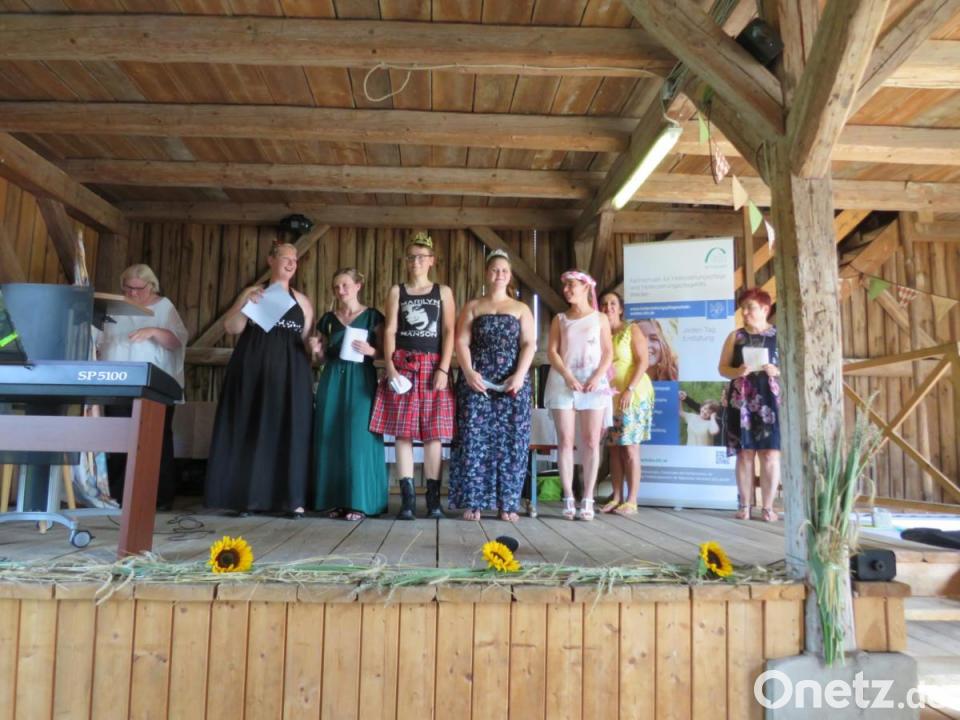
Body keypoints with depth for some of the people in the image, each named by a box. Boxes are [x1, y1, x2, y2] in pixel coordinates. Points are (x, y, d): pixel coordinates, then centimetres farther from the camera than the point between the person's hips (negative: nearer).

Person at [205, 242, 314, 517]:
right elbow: (231, 327, -1)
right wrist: (247, 303, -15)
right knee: (251, 431, -2)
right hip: (254, 370, -1)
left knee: (289, 432, -2)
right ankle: (248, 497, 3)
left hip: (290, 374, 2)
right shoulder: (253, 292, 9)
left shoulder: (302, 301, 15)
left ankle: (291, 498, -1)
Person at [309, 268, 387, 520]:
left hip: (361, 380, -4)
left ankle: (358, 501, -5)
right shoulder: (328, 319, 14)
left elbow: (383, 351, 2)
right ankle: (336, 500, 7)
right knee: (331, 437, 0)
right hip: (333, 380, 4)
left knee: (359, 436, -10)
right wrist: (317, 350, -2)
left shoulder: (372, 316, 3)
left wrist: (370, 350, -18)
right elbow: (325, 356, 18)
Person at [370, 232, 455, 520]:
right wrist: (389, 366, -8)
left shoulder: (443, 291, 10)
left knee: (434, 432, -1)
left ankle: (433, 497, 5)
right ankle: (407, 498, 1)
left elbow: (449, 332, 3)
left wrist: (443, 368, -8)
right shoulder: (397, 291, 12)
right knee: (403, 432, -3)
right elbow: (390, 330, 5)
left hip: (433, 366, 0)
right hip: (403, 364, 1)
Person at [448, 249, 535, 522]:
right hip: (477, 381, 0)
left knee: (510, 441, -2)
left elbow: (529, 344, 3)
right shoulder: (472, 307, 13)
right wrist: (468, 372, -14)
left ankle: (508, 503, 5)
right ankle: (472, 501, 0)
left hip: (512, 383, 1)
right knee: (474, 439, -5)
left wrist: (519, 375, -13)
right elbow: (461, 342, 3)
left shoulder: (521, 308, 14)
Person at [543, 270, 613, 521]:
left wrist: (597, 377, -12)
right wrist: (568, 376, -12)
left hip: (594, 385, -1)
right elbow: (552, 352, 3)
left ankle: (588, 500, 2)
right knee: (565, 441, -3)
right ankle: (568, 499, 2)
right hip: (563, 383, 1)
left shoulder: (600, 318, 9)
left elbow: (608, 353, 4)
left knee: (591, 442, -3)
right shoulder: (559, 319, 11)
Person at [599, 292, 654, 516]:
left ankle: (631, 501, -2)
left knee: (630, 447, -6)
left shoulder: (632, 330, -1)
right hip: (609, 396, 5)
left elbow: (643, 362, -9)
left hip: (632, 394, -5)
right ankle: (617, 498, 11)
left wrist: (629, 390, -17)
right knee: (614, 448, 5)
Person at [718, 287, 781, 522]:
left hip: (770, 400, -1)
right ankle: (744, 505, 10)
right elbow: (722, 368, 9)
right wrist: (737, 372, -11)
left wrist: (777, 371, -14)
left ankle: (768, 507, 5)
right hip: (741, 400, 1)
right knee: (744, 453, 3)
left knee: (770, 453, -4)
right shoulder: (735, 336, 10)